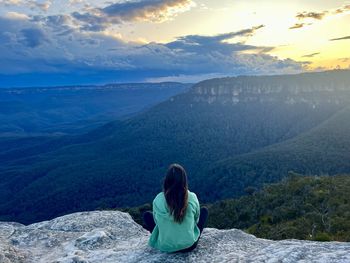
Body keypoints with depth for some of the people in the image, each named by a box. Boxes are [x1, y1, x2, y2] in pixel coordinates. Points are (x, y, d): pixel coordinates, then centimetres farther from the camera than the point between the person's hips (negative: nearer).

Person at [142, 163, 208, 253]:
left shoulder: (158, 200, -17)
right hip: (190, 246, 0)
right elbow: (196, 219, 0)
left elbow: (157, 221, 0)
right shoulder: (192, 198, -18)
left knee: (146, 214, 19)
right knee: (204, 210, 19)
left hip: (165, 247, 0)